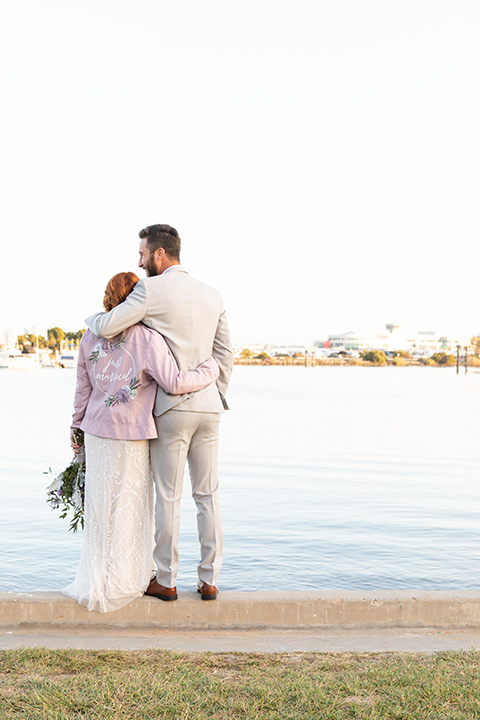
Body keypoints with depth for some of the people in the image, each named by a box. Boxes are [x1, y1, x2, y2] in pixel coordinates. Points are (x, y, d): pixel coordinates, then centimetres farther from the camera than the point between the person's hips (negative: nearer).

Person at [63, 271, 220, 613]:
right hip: (131, 435, -5)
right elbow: (175, 383, -21)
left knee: (101, 503, 15)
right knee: (130, 505, 8)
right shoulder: (148, 339, -15)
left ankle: (98, 579, 25)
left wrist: (78, 426, 20)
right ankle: (125, 580, 18)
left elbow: (83, 388, 9)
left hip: (97, 431, 5)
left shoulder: (91, 337, 2)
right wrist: (211, 368, -7)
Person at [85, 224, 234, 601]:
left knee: (169, 497, 5)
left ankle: (166, 581, 17)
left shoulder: (151, 290, -9)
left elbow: (105, 328, -15)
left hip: (171, 408, -5)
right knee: (208, 495, 11)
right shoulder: (213, 295, 10)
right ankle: (209, 581, 17)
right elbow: (225, 355, 12)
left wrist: (92, 317, 9)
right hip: (208, 407, 5)